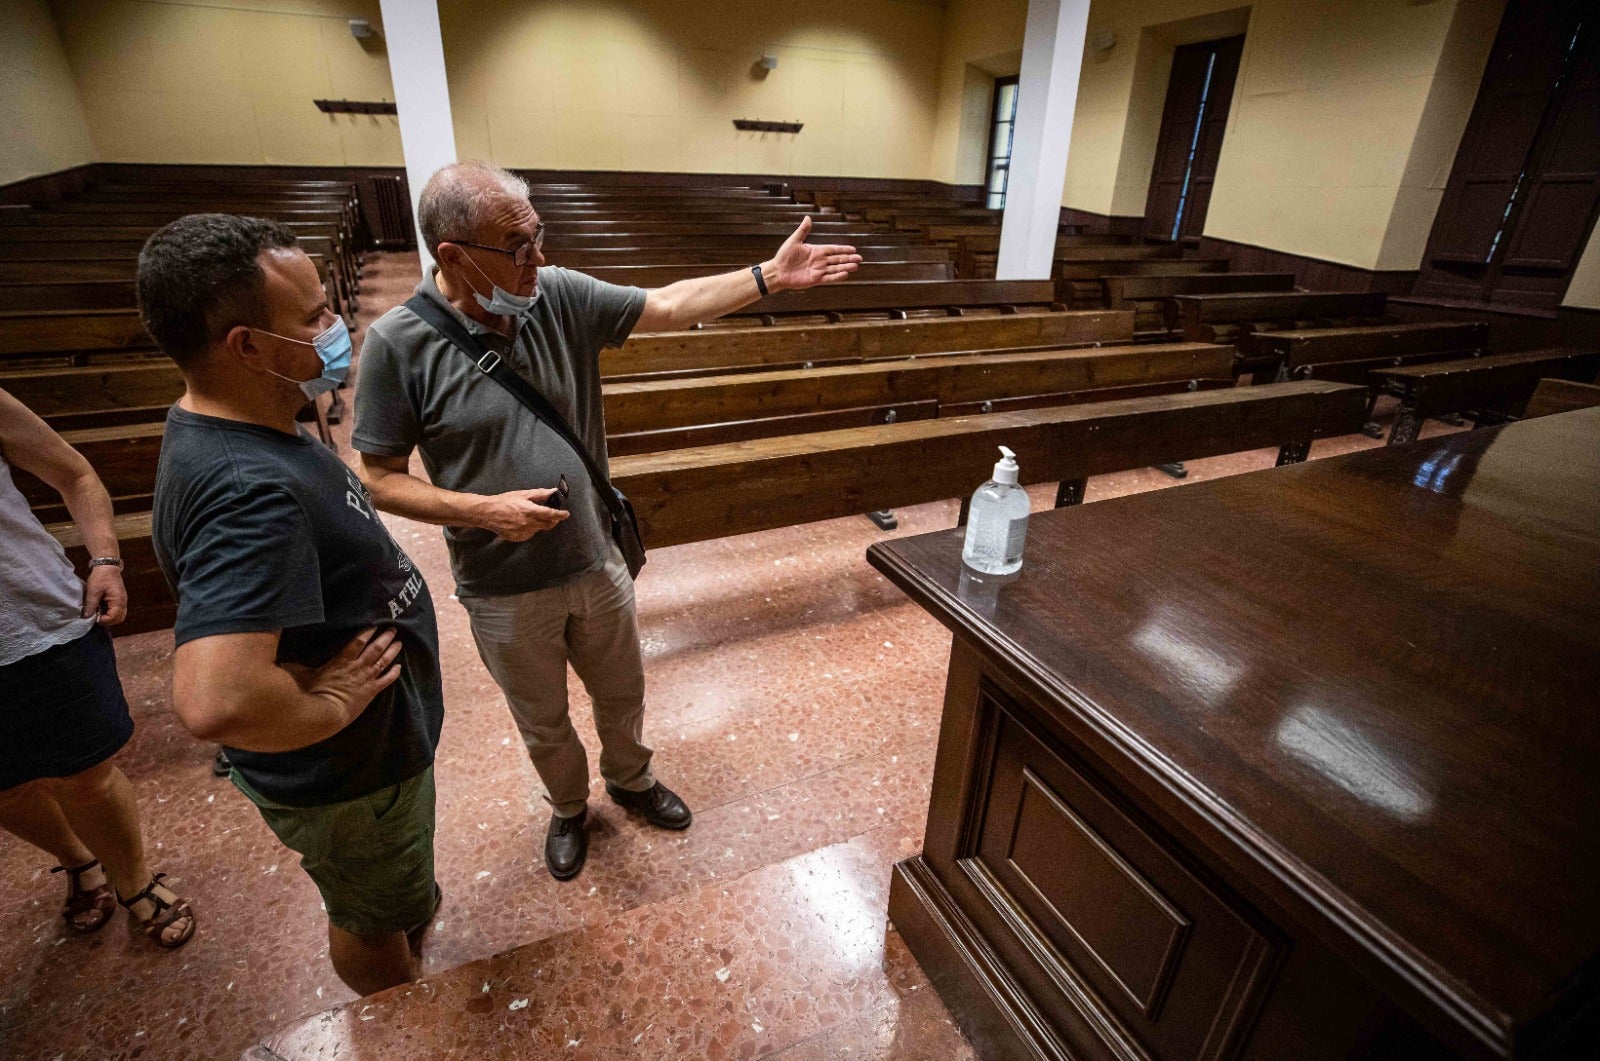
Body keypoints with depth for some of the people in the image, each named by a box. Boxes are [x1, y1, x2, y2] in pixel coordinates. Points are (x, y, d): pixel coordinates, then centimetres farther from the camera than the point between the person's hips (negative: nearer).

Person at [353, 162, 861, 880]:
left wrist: (769, 276, -14)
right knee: (543, 724, 22)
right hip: (505, 593, -2)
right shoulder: (397, 343, -17)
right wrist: (483, 509, -24)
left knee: (623, 694, 24)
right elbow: (380, 478, -11)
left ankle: (631, 781, 55)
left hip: (597, 565, 3)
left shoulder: (561, 296, -8)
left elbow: (670, 307, -7)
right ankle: (568, 807, 53)